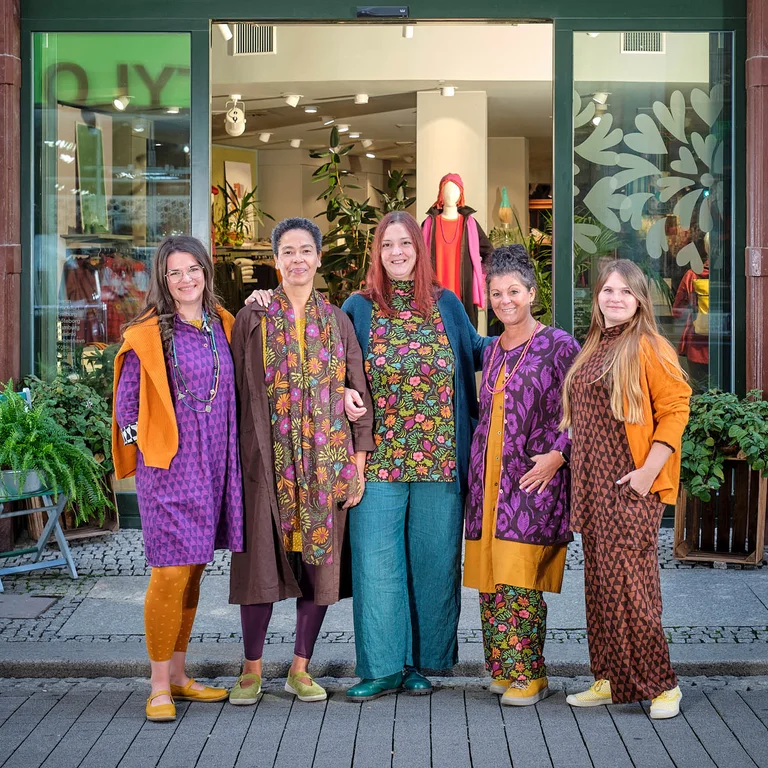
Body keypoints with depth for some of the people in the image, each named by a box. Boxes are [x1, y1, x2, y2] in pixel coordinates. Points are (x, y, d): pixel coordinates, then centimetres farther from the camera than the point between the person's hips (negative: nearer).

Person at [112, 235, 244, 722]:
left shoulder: (224, 326, 10)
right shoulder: (147, 335, -5)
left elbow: (239, 389, 19)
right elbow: (126, 405, -2)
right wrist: (149, 452, -5)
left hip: (215, 469, 5)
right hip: (170, 469, -5)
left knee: (194, 570, 12)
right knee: (171, 572, -8)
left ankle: (178, 675, 22)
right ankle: (160, 686, 2)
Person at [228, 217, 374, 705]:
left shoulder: (337, 321, 9)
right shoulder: (252, 318, 4)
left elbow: (359, 392, 7)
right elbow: (238, 391, 1)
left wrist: (358, 463, 1)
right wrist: (241, 458, -6)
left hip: (326, 460, 2)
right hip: (268, 459, -2)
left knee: (321, 560, 4)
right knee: (264, 560, -1)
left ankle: (301, 669, 16)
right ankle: (252, 670, 12)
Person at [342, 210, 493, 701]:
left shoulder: (446, 305, 9)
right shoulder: (359, 308, 6)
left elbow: (473, 350, 21)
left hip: (439, 459, 1)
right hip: (380, 460, -1)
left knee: (433, 560, 5)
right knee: (377, 562, -2)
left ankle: (421, 661, 17)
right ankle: (383, 667, 6)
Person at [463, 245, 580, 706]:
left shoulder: (559, 347, -4)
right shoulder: (493, 352, 16)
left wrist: (557, 454, -17)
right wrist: (476, 470, 16)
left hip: (534, 479, -6)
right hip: (489, 479, 7)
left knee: (519, 580, -9)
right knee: (489, 578, 6)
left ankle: (529, 676, 1)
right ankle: (503, 669, 17)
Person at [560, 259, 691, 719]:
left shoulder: (648, 348, -6)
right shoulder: (593, 349, 16)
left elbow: (675, 409, -11)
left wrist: (649, 469, -17)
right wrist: (579, 476, 16)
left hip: (631, 488, -7)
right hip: (593, 486, 7)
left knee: (629, 584, -8)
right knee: (600, 584, 10)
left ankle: (662, 684, 3)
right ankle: (611, 680, 19)